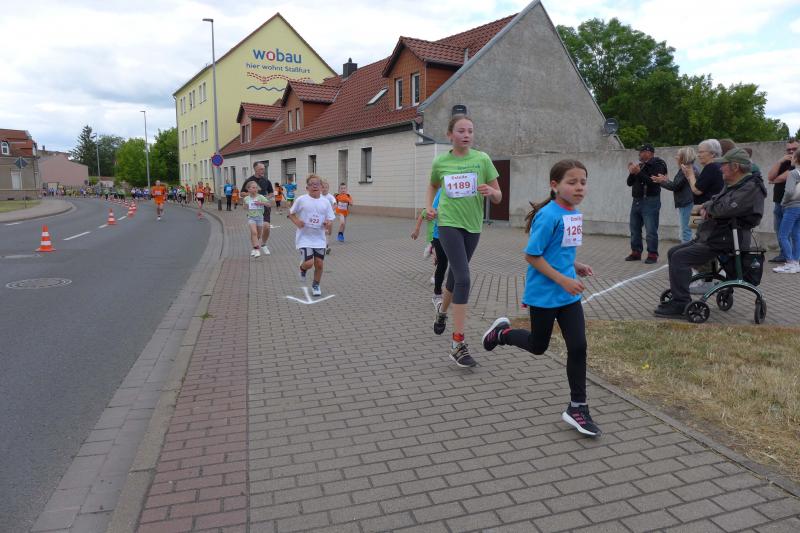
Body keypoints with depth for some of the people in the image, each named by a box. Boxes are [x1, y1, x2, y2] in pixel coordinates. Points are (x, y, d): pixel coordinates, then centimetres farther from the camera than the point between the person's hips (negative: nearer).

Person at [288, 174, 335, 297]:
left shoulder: (325, 202, 1)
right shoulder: (301, 200, -6)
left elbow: (330, 219, 7)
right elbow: (291, 213, 6)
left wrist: (328, 223, -15)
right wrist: (296, 222, -12)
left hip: (319, 238, 3)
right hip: (304, 238, -3)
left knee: (319, 263, 5)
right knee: (309, 263, -14)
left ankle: (316, 285, 30)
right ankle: (302, 269, 24)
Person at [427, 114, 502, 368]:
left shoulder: (482, 159, -1)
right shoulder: (440, 162, 1)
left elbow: (498, 198, 1)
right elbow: (432, 186, 22)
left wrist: (491, 191, -22)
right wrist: (429, 206, 4)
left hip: (473, 225, 2)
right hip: (449, 224, -2)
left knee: (456, 273, 17)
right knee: (463, 278, -15)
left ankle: (443, 311, 49)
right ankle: (458, 344, -11)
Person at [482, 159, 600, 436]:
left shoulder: (576, 214, 5)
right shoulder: (548, 215, -19)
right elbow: (531, 256, -19)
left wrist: (576, 267, 3)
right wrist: (563, 280, -21)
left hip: (569, 294, 6)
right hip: (544, 294, -6)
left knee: (578, 346, 1)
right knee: (538, 346, 13)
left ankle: (577, 407, 14)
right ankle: (502, 332, 42)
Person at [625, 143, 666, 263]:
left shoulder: (657, 165, -6)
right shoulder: (640, 165, 15)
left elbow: (653, 182, -21)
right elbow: (629, 183, 13)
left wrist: (639, 172, -21)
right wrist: (632, 173, -5)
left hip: (650, 201, -8)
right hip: (636, 200, 8)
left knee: (651, 230, -6)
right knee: (635, 229, 11)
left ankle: (653, 254, -1)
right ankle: (636, 252, 20)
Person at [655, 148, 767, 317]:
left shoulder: (751, 188, -16)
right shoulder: (731, 185, 17)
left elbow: (724, 209, -27)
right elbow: (714, 201, 24)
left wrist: (709, 207, -5)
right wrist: (705, 207, -1)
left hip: (725, 242, -11)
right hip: (709, 237, 11)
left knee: (680, 257, -22)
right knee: (673, 252, 9)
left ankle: (681, 305, -20)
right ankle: (678, 295, 13)